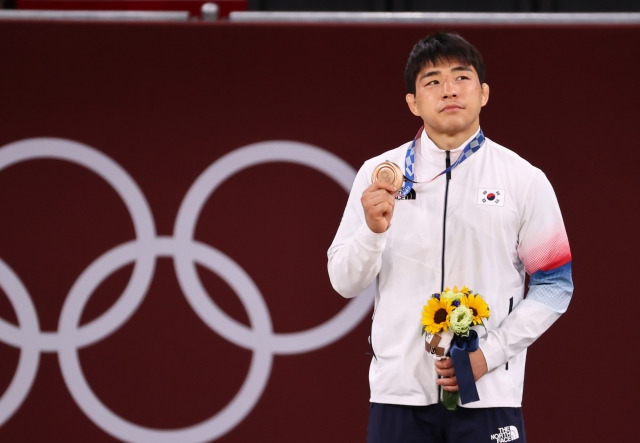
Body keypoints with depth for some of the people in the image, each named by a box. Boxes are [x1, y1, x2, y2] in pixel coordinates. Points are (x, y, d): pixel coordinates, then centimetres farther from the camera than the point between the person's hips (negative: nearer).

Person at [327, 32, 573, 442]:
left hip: (488, 394, -1)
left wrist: (489, 354, -8)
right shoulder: (378, 174, 6)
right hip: (399, 392, 1)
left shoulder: (525, 180, 2)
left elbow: (555, 286, 3)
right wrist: (374, 230, -13)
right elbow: (345, 281, 6)